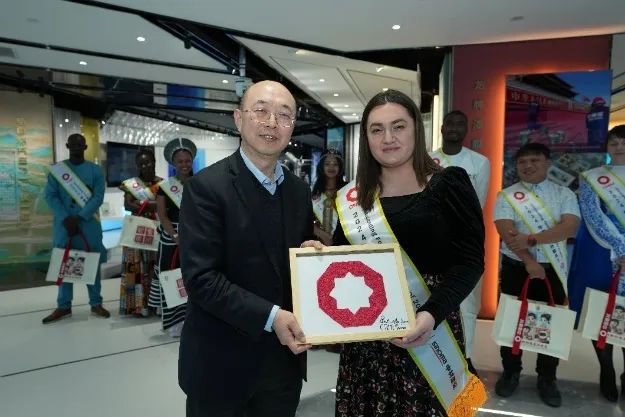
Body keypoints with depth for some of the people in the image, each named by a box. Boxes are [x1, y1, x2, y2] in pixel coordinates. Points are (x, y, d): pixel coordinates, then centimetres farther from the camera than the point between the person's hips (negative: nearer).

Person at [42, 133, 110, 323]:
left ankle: (96, 304, 11)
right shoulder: (56, 169, 8)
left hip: (89, 224, -1)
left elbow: (98, 197, -5)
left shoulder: (95, 170, 4)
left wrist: (79, 217, -16)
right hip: (64, 223, 1)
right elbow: (50, 195, -1)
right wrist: (65, 219, -13)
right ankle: (63, 306, 14)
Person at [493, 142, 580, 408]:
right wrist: (529, 261, -20)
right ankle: (510, 373, 26)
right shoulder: (507, 196, -1)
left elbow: (569, 227, -13)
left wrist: (530, 239, -22)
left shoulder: (564, 194, 3)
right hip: (516, 267, -1)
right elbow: (507, 233, -12)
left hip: (553, 269, 1)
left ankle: (547, 379, 28)